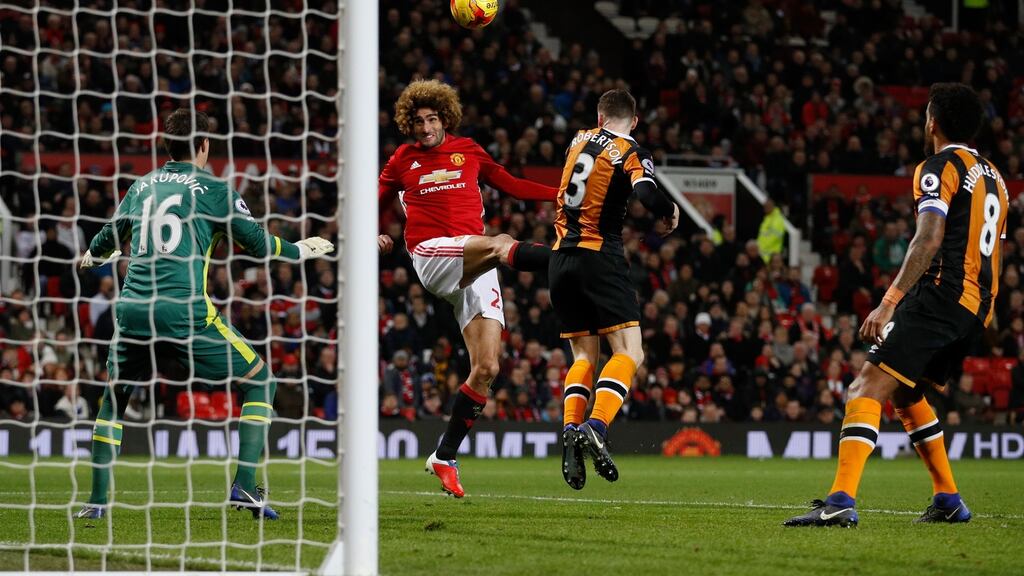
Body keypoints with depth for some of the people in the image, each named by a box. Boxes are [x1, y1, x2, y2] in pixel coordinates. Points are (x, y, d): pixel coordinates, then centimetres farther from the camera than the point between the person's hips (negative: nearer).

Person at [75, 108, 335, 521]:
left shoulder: (142, 186, 17)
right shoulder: (211, 189, 4)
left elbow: (111, 236, 33)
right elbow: (259, 245, 6)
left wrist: (91, 256, 56)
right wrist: (299, 251, 27)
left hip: (133, 311, 4)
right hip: (186, 313, -4)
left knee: (112, 400, 25)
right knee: (261, 382, 11)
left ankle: (97, 500, 15)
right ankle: (244, 486, 0)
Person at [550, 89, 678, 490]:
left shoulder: (580, 139, 12)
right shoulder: (632, 154, -4)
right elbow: (647, 193, -23)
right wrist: (670, 212, -1)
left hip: (560, 259, 6)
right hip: (600, 258, -6)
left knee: (584, 355, 13)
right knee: (629, 352, -5)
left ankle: (570, 431, -9)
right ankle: (596, 427, -27)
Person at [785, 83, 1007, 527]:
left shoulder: (939, 168, -5)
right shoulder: (992, 176, 22)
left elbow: (930, 240, -17)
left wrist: (889, 302, -22)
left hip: (940, 294, -9)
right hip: (977, 306, 9)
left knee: (868, 389, -16)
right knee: (903, 393, 26)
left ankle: (841, 502, -32)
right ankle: (948, 501, 26)